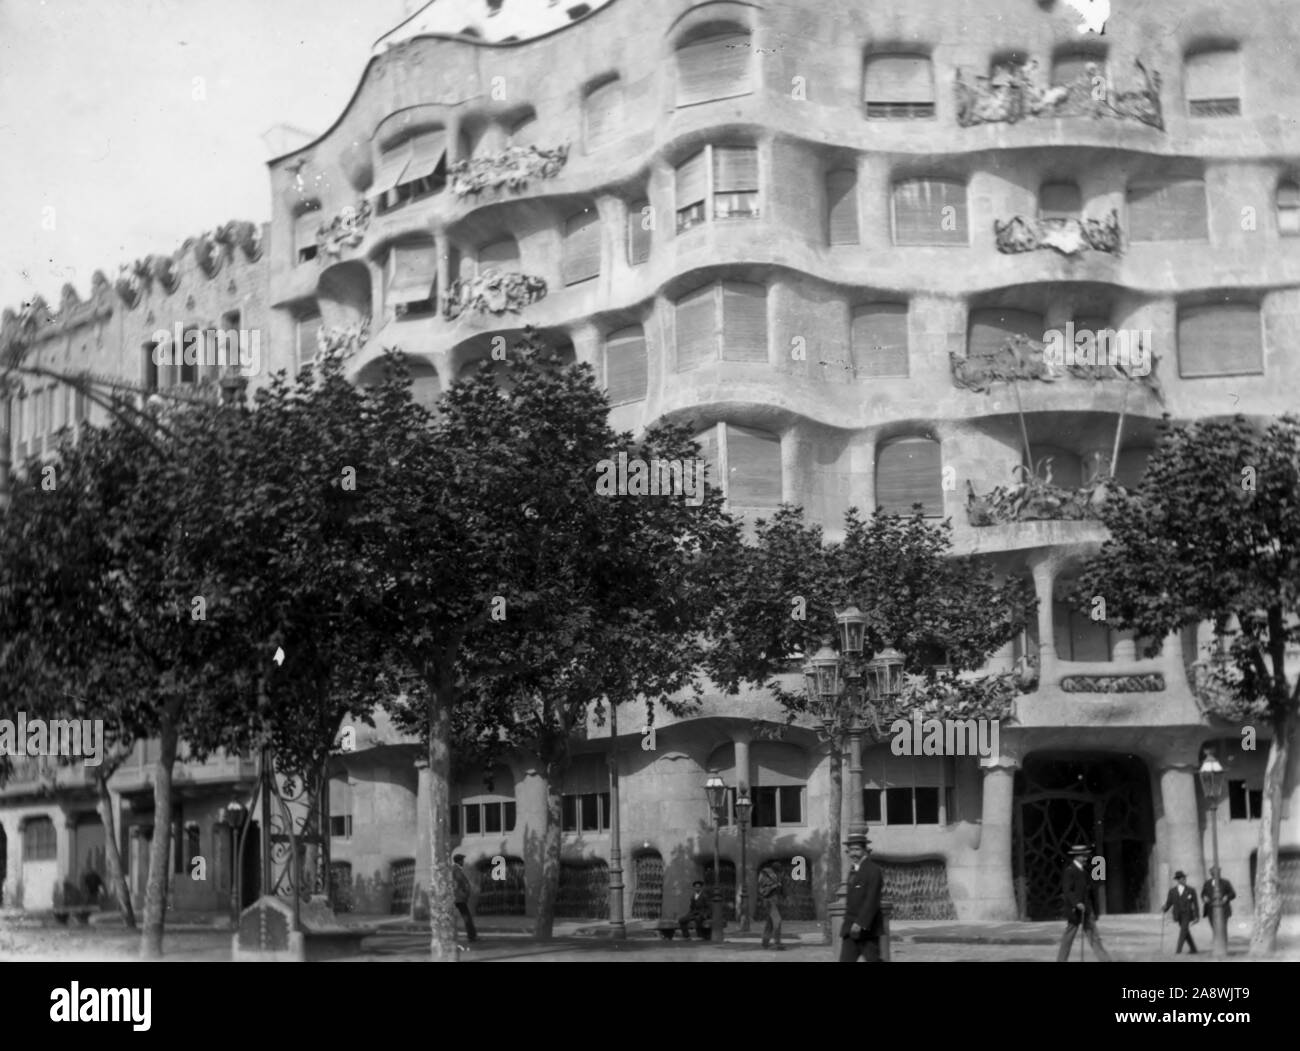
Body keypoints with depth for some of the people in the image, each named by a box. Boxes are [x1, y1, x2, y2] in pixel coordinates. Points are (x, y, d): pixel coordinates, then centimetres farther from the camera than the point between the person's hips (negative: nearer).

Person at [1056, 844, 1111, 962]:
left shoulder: (1083, 870, 13)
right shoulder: (1069, 871, -12)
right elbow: (1067, 891, -18)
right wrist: (1077, 903, -28)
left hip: (1087, 908, 7)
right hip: (1075, 909, -7)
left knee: (1094, 936, 3)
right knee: (1068, 937, 1)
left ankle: (1105, 959, 0)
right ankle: (1061, 960, 11)